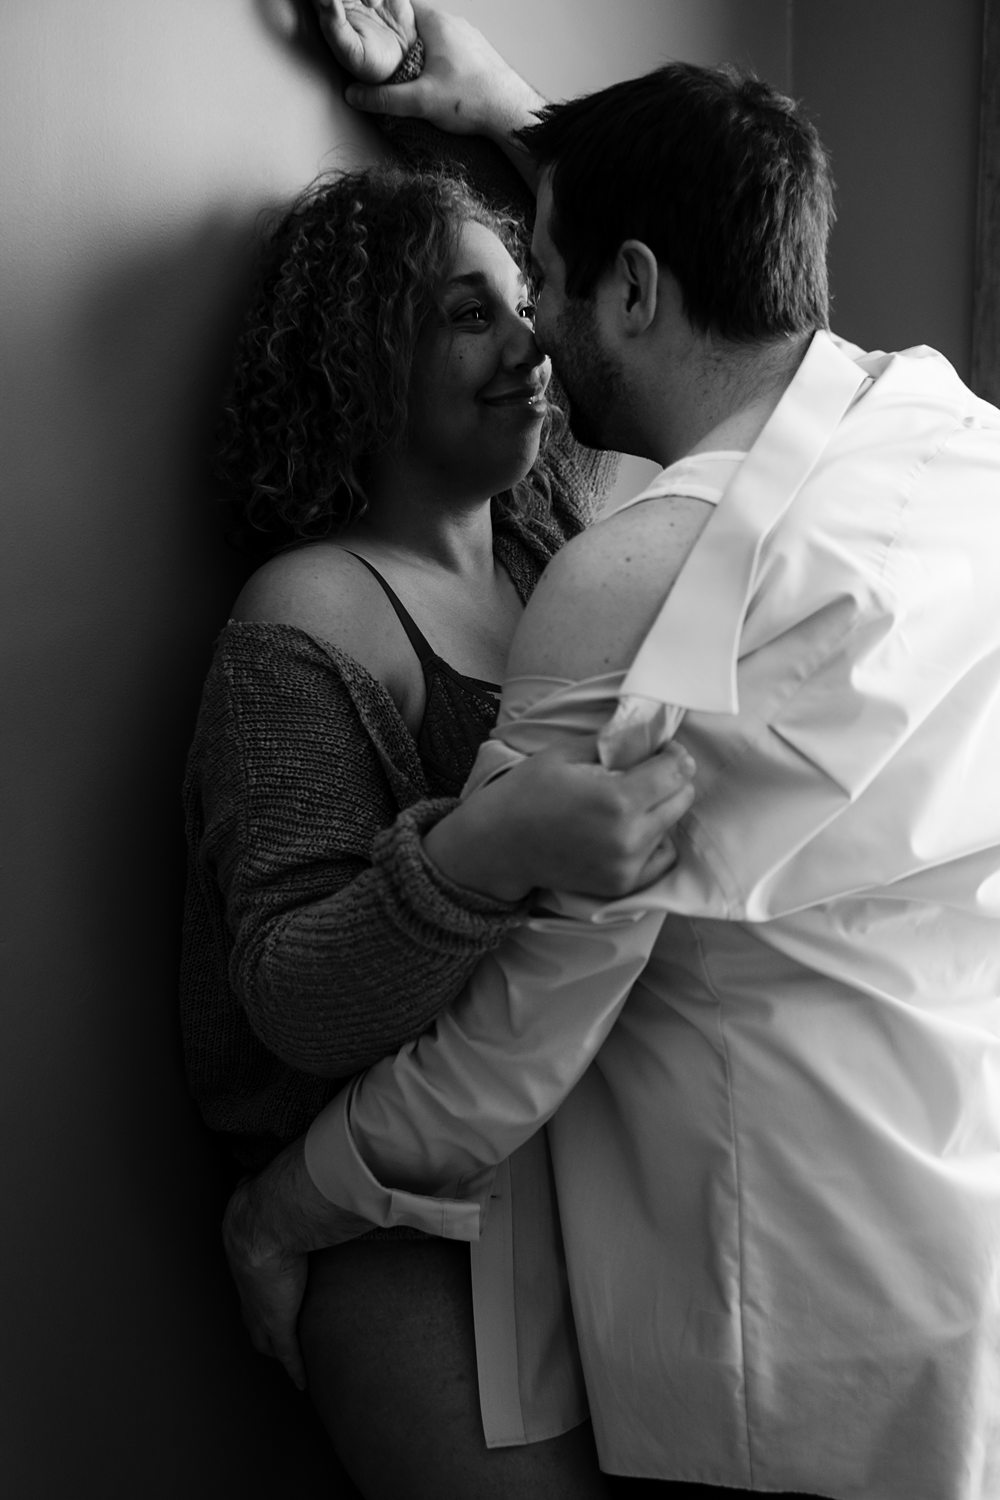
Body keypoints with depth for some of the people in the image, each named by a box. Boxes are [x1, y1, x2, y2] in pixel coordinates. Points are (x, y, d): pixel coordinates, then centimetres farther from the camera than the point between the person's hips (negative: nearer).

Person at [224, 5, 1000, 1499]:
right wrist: (531, 130, 27)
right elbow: (724, 284, 20)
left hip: (826, 1340, -7)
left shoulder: (639, 588, -25)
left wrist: (273, 1217, -2)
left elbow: (513, 1047, -18)